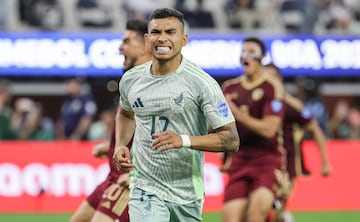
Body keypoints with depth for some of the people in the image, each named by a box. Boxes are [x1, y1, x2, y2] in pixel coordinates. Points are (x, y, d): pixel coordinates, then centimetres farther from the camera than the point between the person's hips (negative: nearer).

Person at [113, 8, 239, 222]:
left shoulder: (202, 83, -13)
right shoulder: (131, 80, 0)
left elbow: (231, 139, -16)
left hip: (187, 194, -1)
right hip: (145, 187, 1)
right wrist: (121, 145, 5)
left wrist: (184, 140, -30)